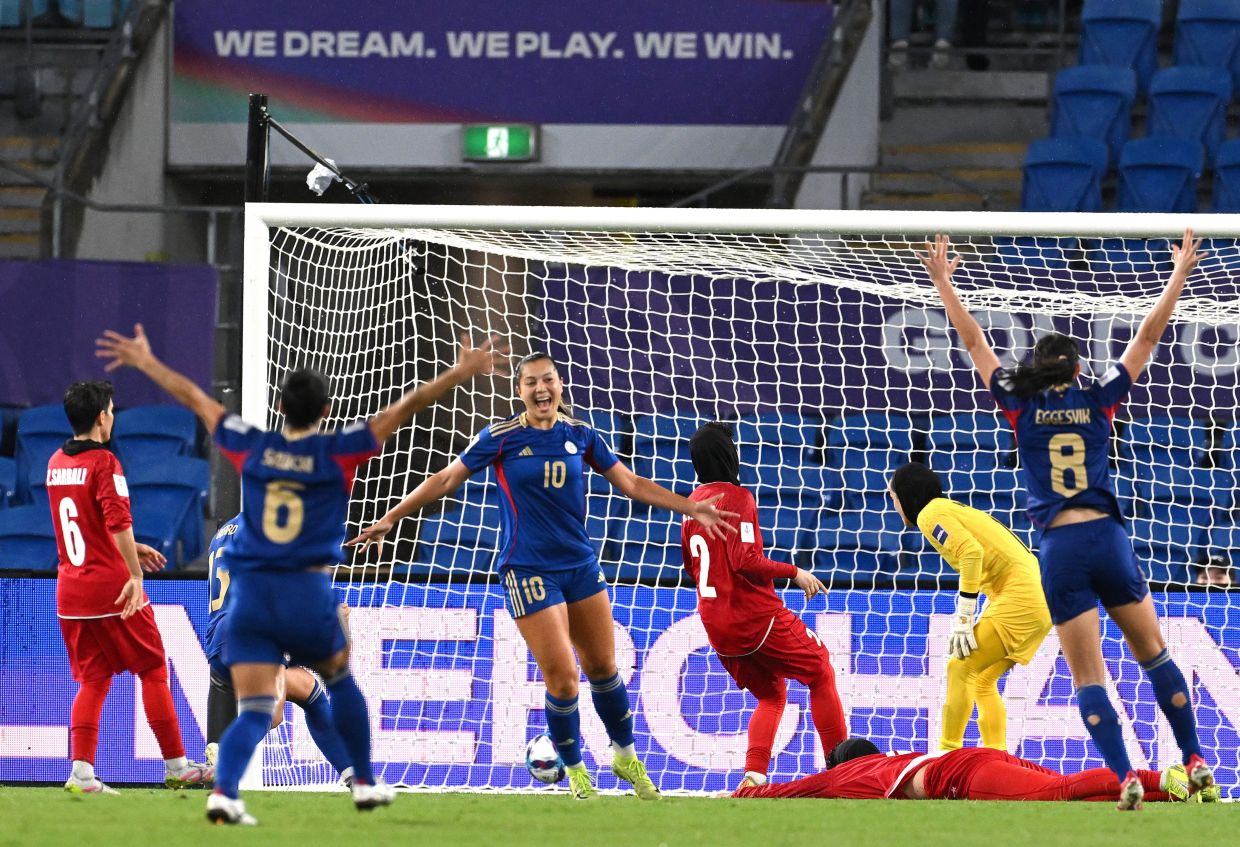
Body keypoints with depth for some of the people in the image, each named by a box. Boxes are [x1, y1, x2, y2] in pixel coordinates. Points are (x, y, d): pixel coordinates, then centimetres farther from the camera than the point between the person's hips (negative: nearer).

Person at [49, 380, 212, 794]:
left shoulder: (56, 463, 11)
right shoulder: (104, 463, -13)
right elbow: (119, 523, -23)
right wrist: (135, 574, -20)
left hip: (71, 588, 6)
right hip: (112, 588, -6)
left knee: (93, 680, 10)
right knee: (153, 670, 7)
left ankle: (82, 772, -4)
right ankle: (176, 766, 11)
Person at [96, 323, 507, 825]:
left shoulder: (251, 447, 5)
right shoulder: (337, 452, -2)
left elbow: (194, 398, 17)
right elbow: (404, 408, -1)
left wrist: (145, 361, 29)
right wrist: (459, 374, 3)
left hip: (249, 595, 2)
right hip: (308, 595, -2)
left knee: (254, 712, -4)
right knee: (341, 681, 26)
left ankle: (223, 792, -28)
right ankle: (365, 783, 32)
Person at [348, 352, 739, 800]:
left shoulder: (580, 436, 3)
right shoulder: (501, 438, -7)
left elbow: (631, 483, 10)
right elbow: (445, 480, 0)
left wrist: (692, 508, 5)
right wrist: (390, 519, 0)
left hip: (581, 564, 4)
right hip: (529, 571, -4)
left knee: (603, 667, 11)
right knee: (562, 678, -8)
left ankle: (626, 758, 30)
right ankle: (576, 773, 10)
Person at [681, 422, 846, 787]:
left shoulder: (692, 503, 10)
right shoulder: (737, 497, -13)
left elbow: (691, 566, 20)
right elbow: (746, 561, -22)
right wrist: (794, 572, -11)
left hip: (714, 622, 7)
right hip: (754, 615, -7)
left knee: (770, 694, 18)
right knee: (821, 672, 9)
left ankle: (753, 776, -3)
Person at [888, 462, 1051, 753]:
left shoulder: (930, 514, -5)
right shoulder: (952, 509, 23)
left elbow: (972, 552, -21)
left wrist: (963, 618, -19)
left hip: (1020, 598, -10)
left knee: (960, 668, -10)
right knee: (983, 681, 14)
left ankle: (947, 753, -13)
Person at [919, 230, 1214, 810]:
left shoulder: (1020, 406, 5)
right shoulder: (1099, 401, 6)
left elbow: (973, 342, 13)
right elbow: (1147, 338, 13)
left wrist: (942, 281, 21)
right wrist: (1179, 275, 20)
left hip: (1060, 549, -1)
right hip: (1108, 538, 1)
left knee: (1087, 676, 0)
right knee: (1153, 653, 14)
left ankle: (1125, 777, -14)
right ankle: (1195, 761, 10)